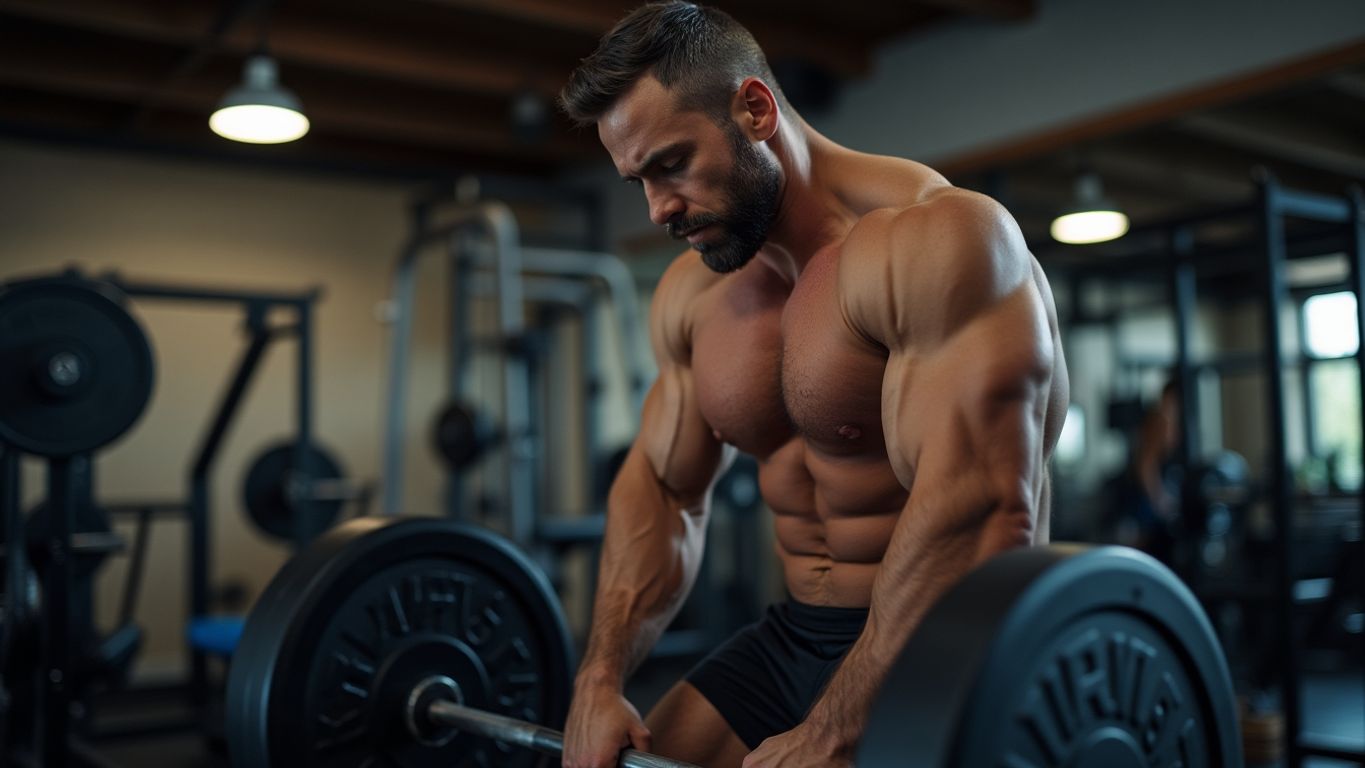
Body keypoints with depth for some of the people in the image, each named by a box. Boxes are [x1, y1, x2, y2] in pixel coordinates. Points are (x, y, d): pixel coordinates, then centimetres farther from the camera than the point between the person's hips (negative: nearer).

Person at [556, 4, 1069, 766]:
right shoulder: (693, 293, 6)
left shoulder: (932, 239, -20)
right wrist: (601, 681, 0)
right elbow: (663, 490, 11)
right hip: (797, 638, 7)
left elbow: (983, 512, -28)